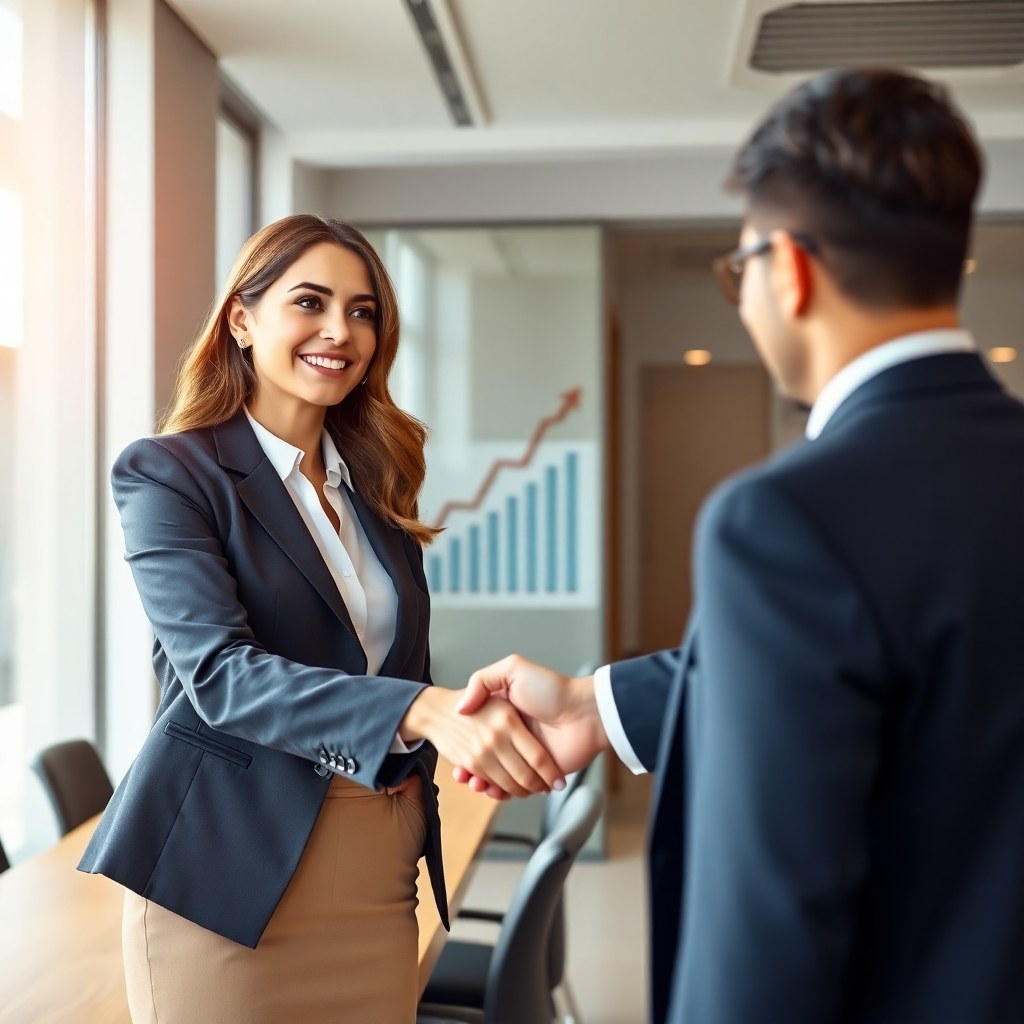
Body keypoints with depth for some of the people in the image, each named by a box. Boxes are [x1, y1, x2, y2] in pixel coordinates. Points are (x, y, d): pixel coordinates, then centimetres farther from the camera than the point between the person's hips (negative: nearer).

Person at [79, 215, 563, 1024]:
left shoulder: (377, 482, 10)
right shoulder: (168, 472, -7)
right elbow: (220, 670, -21)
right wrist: (426, 712, -33)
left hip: (379, 873, 5)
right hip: (233, 871, -5)